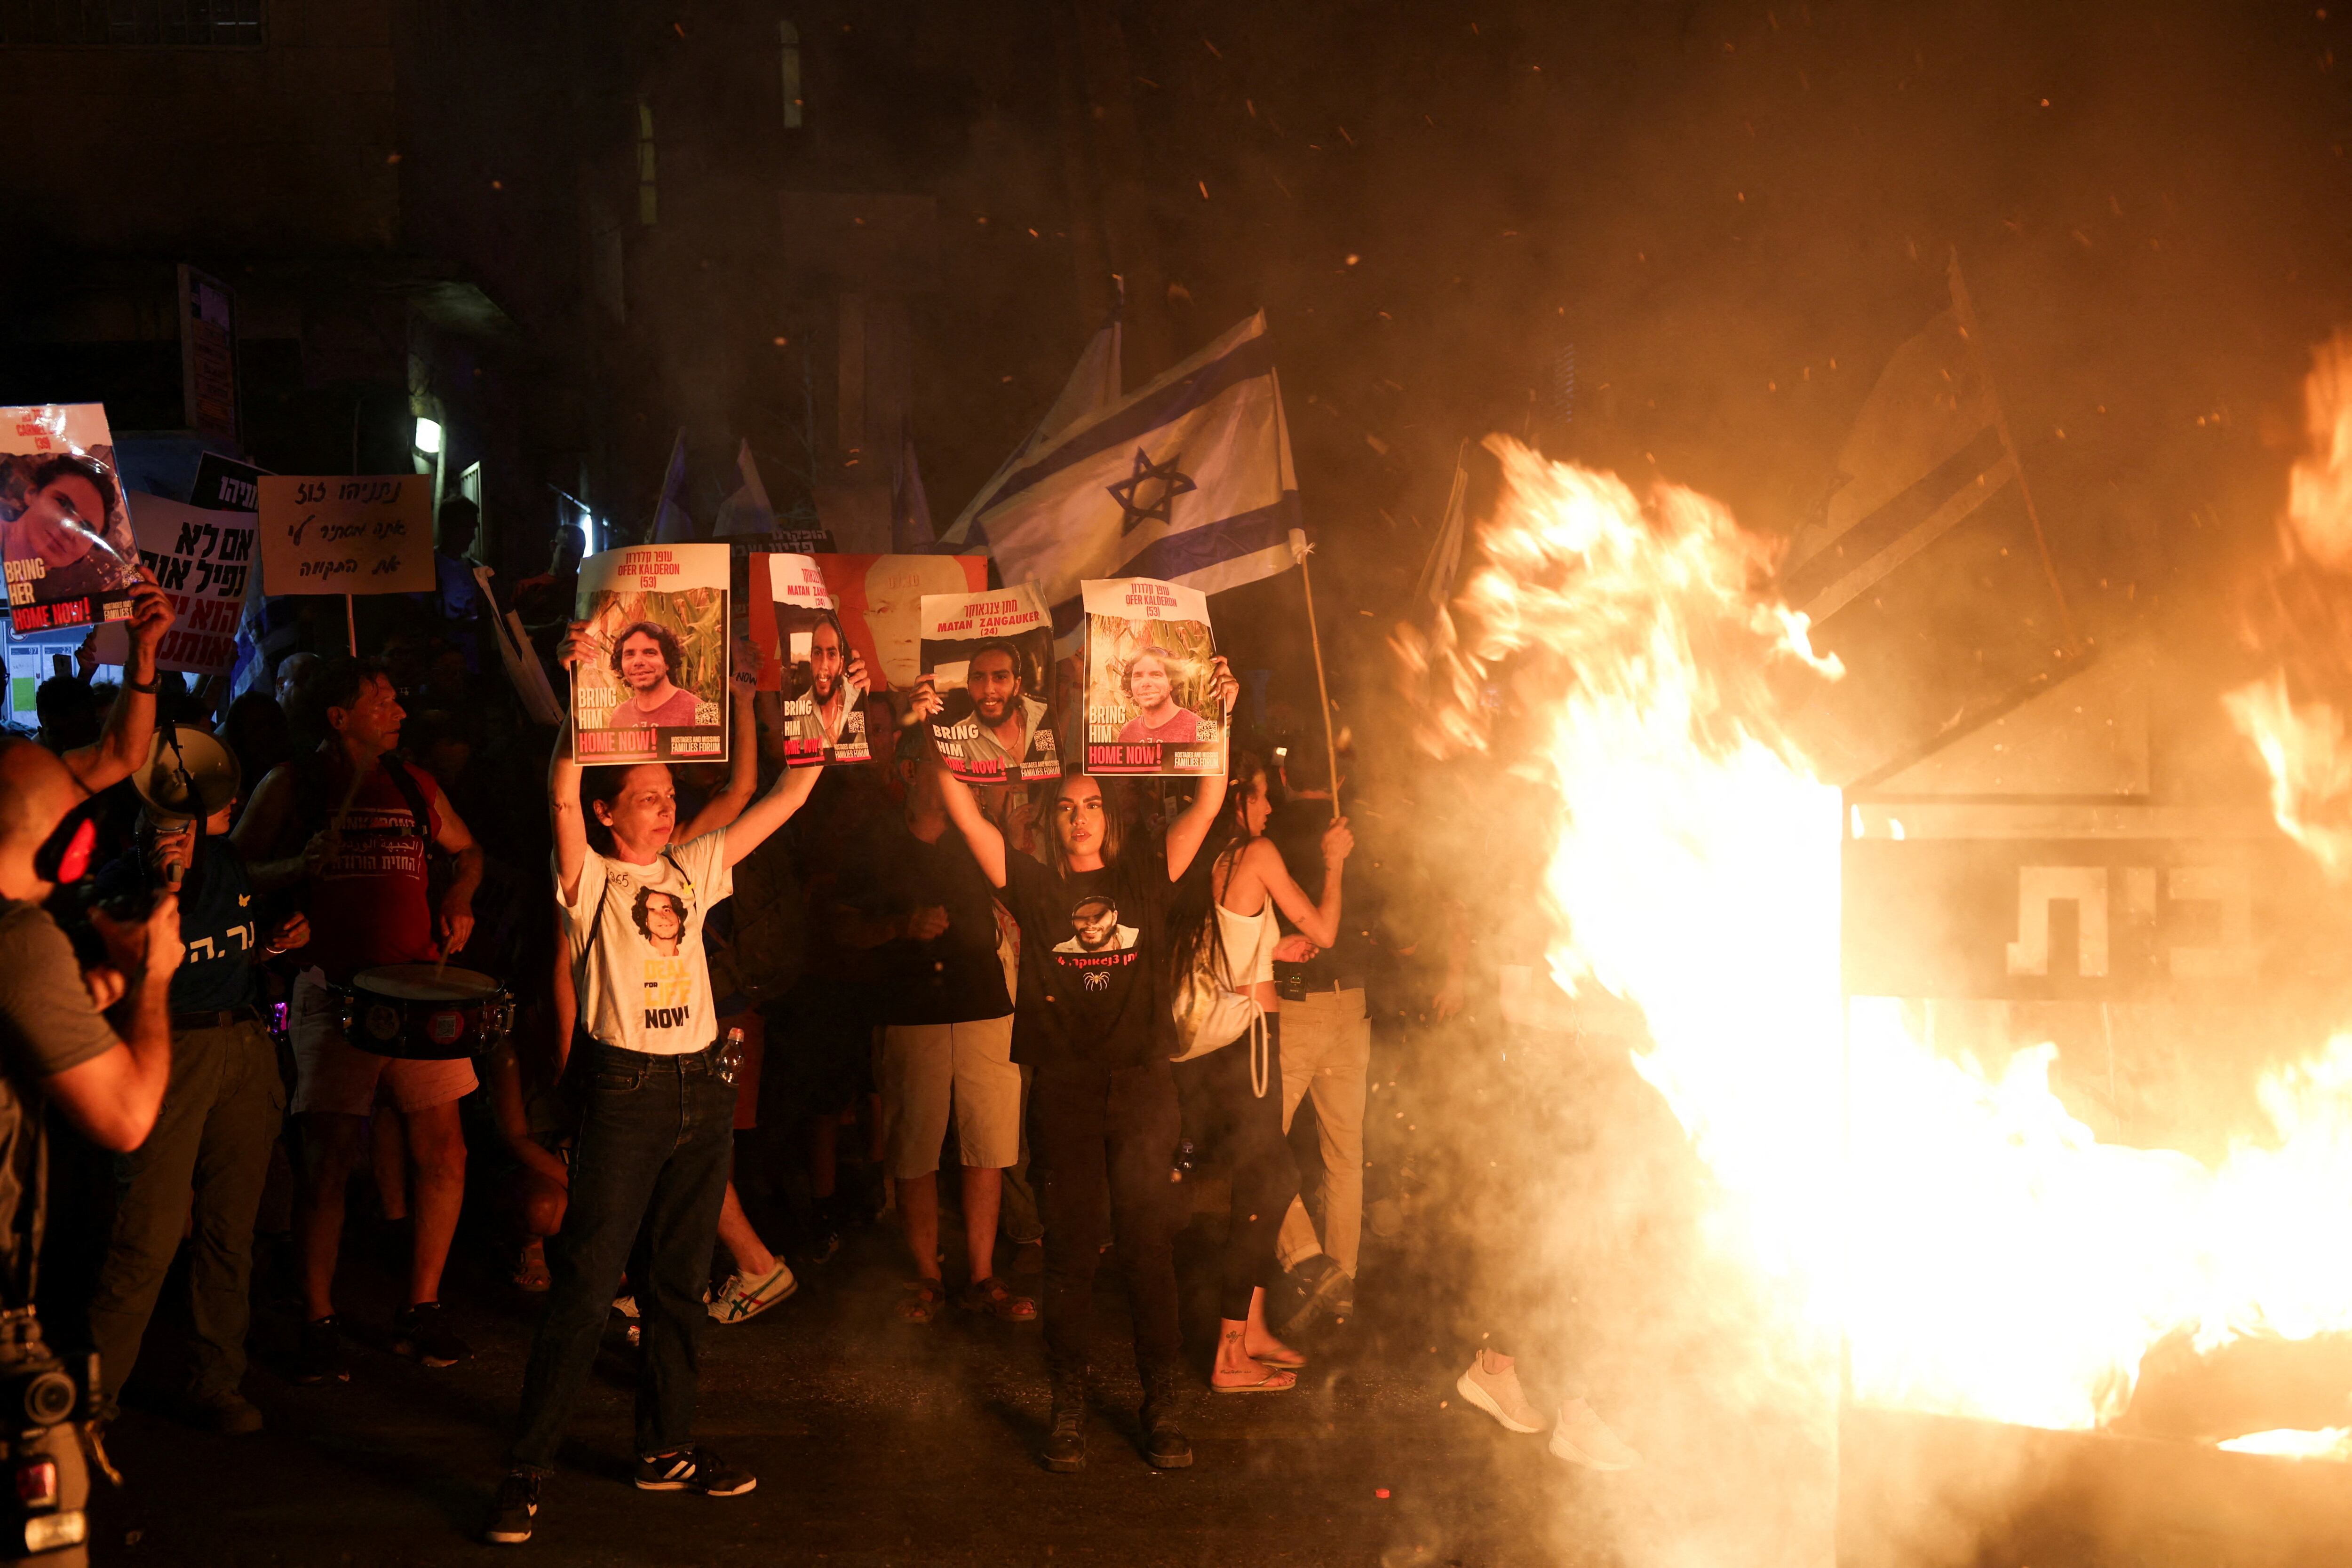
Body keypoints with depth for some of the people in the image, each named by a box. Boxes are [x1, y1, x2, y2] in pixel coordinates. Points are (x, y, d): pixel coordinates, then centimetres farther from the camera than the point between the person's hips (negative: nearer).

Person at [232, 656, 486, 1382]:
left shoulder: (415, 785, 14)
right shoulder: (290, 787, 4)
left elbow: (467, 851, 27)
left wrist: (458, 899, 7)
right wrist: (299, 866, -15)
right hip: (335, 991, -4)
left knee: (442, 1153, 2)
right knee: (329, 1160, -6)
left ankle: (423, 1308, 16)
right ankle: (318, 1323, 6)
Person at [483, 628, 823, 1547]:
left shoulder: (693, 871, 13)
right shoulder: (590, 881, -2)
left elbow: (784, 802, 13)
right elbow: (562, 794, -20)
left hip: (704, 1090, 6)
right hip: (625, 1091, -6)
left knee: (680, 1281, 12)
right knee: (585, 1287, -7)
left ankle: (665, 1450, 23)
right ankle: (528, 1471, -1)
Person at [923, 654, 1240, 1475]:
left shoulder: (1145, 880, 9)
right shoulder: (1033, 886, 7)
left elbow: (1207, 805, 5)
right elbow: (965, 815, 2)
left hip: (1143, 1081, 0)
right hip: (1064, 1085, 0)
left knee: (1149, 1244, 1)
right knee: (1070, 1246, 4)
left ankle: (1162, 1409, 7)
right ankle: (1068, 1411, 11)